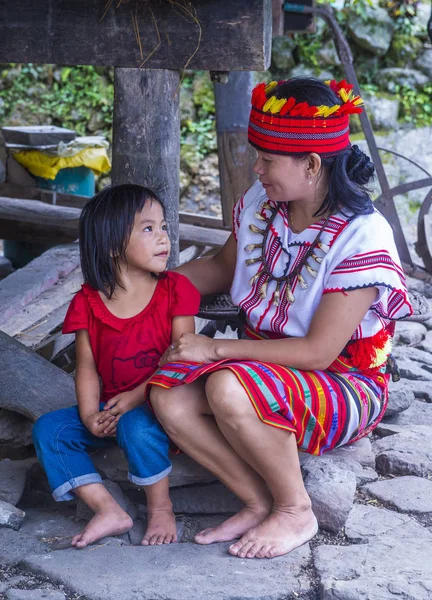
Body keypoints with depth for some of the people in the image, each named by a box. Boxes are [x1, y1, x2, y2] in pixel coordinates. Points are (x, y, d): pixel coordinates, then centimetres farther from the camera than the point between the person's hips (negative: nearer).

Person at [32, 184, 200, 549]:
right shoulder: (88, 303, 0)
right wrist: (90, 417, -17)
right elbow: (87, 366, -1)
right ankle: (109, 511, -14)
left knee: (136, 426, -35)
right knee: (48, 429, -12)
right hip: (108, 408, 4)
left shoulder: (175, 290, -5)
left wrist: (138, 396, -19)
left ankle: (161, 508, -11)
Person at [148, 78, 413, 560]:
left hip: (345, 386, -7)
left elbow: (317, 353, -24)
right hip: (268, 366, 7)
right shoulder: (260, 204, -2)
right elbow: (223, 268, 20)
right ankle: (261, 503, -6)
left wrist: (216, 349, -22)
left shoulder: (362, 237, -23)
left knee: (229, 388, -36)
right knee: (169, 398, -20)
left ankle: (296, 512, -12)